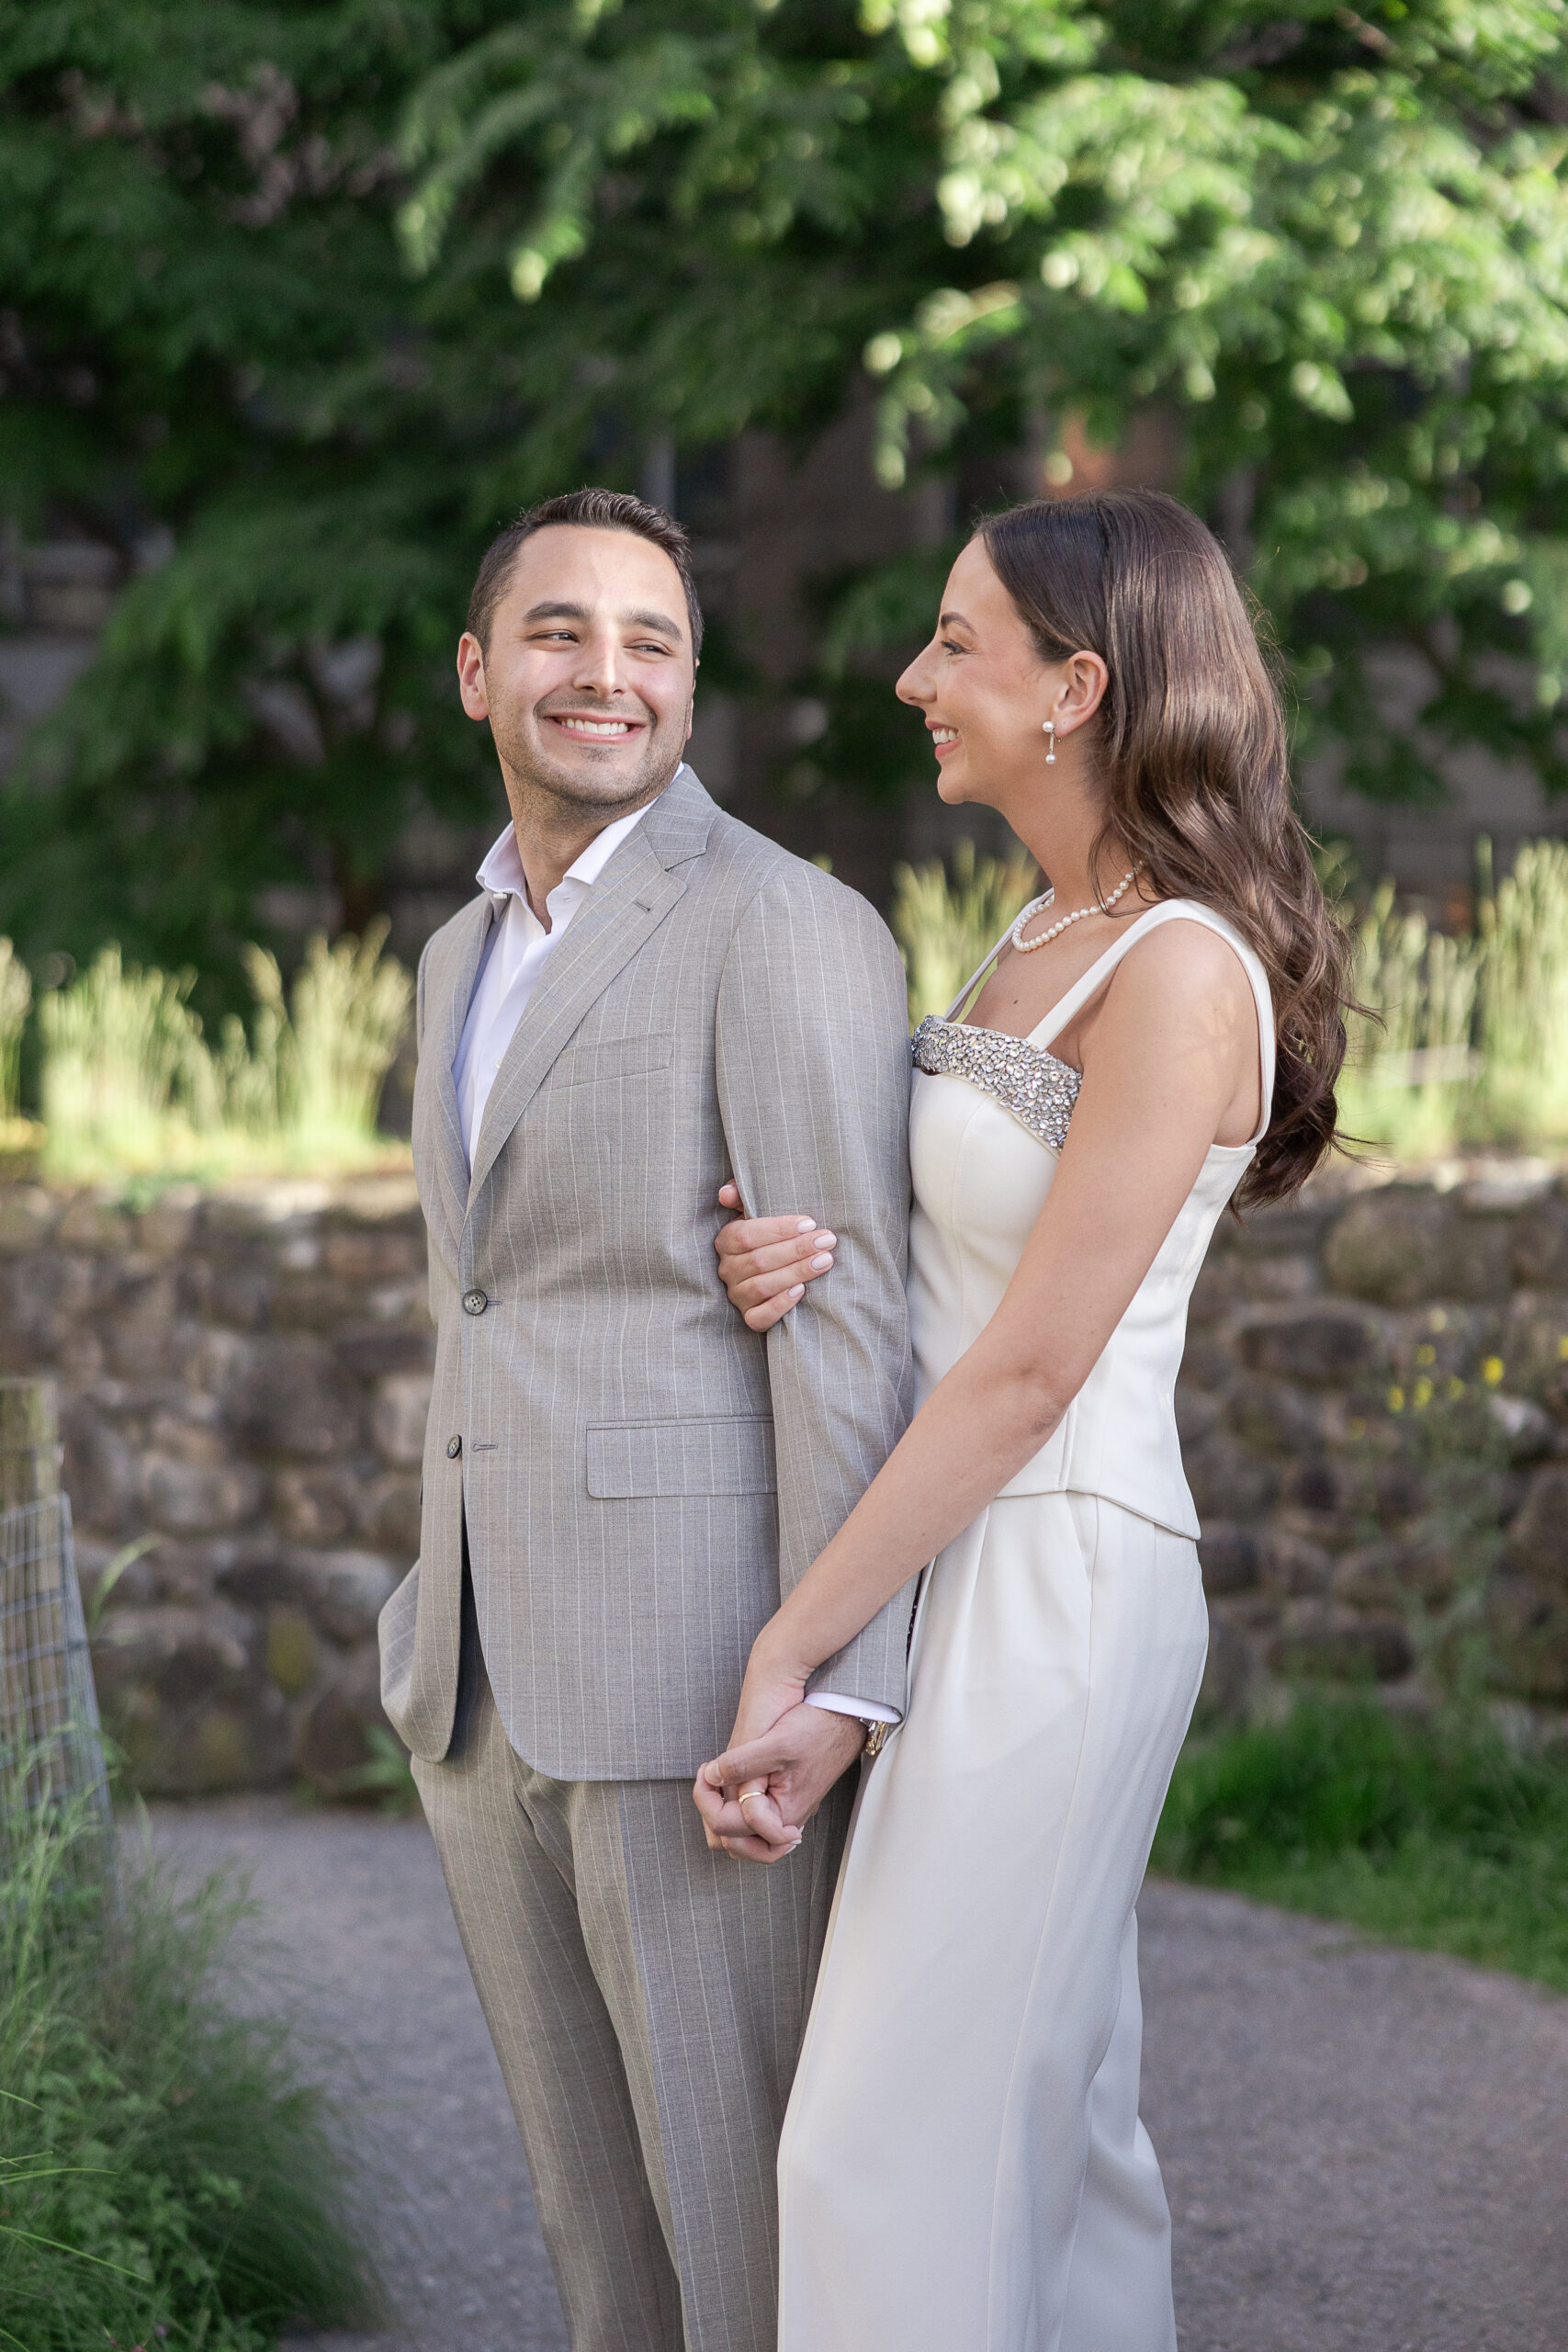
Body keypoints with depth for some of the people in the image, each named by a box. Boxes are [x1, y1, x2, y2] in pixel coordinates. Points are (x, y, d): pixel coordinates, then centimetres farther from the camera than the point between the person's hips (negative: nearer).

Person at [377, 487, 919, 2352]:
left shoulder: (788, 930, -10)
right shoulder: (471, 955, 17)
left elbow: (850, 1323, -15)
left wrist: (835, 1677, -19)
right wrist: (446, 1618, 18)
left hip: (704, 1662, -8)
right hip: (493, 1673, 8)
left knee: (746, 2184, -2)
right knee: (590, 2163, 14)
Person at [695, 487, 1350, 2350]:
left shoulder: (1182, 975, -17)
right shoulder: (1044, 936, 11)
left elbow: (1029, 1370, -18)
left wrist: (792, 1654, -16)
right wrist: (788, 1258, -4)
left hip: (1051, 1578, -9)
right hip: (971, 1568, 9)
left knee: (896, 2144, -7)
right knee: (1055, 2120, 14)